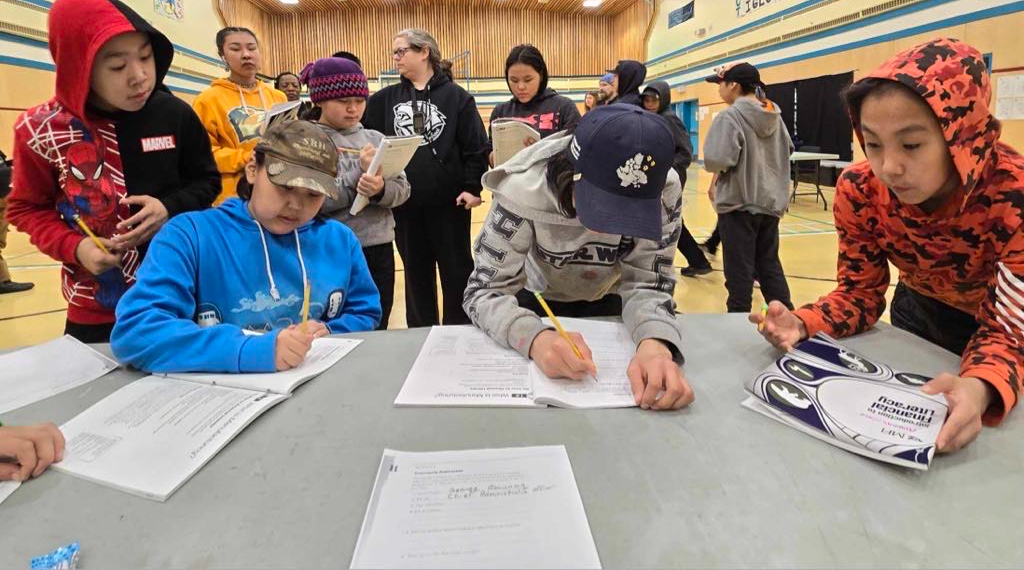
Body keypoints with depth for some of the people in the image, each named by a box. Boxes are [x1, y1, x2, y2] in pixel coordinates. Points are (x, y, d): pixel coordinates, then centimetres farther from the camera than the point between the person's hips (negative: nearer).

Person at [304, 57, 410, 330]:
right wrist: (359, 172, -17)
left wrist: (380, 189, -21)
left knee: (377, 331, 14)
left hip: (380, 250, 4)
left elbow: (402, 189, 2)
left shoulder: (375, 138, 8)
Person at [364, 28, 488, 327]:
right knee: (416, 273, 14)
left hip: (449, 201, -3)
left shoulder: (456, 96, 0)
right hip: (404, 203, 3)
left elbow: (477, 146, -2)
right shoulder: (385, 99, 9)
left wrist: (473, 187, -8)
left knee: (457, 271, 8)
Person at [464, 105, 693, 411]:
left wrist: (655, 343, -46)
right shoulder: (524, 189, -32)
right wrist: (536, 338, -51)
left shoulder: (665, 193, -27)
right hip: (540, 300, -1)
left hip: (610, 303, 1)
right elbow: (486, 289, -30)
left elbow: (648, 282, -23)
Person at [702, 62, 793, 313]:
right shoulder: (775, 115, 9)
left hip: (738, 203, -7)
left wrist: (716, 172, -4)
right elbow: (787, 150, 21)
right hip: (771, 202, 7)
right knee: (770, 264, 16)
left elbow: (718, 159, -24)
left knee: (739, 268, 3)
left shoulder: (731, 116, -14)